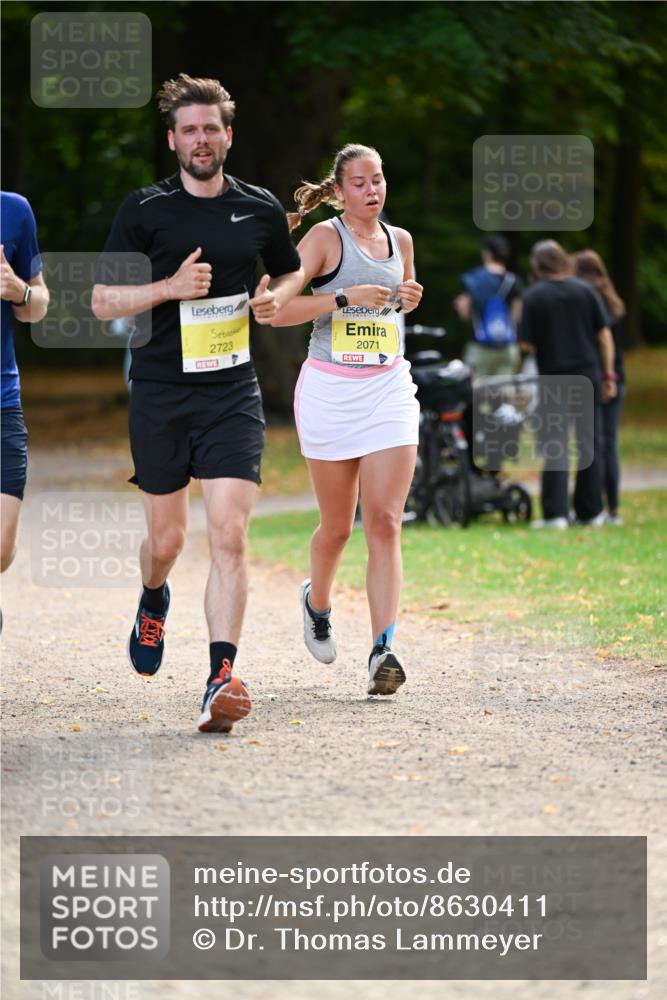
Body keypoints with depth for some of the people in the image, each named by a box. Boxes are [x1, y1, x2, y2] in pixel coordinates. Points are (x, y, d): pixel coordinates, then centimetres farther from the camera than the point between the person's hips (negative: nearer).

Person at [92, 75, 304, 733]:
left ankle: (220, 680, -20)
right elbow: (102, 301, -2)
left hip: (232, 395, 0)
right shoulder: (144, 210, -1)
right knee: (166, 539, 9)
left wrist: (276, 297, 1)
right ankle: (154, 603, 46)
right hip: (159, 396, 0)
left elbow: (292, 271, 24)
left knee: (229, 536, -14)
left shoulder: (260, 210, 6)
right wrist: (170, 287, -17)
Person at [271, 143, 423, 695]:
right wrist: (344, 298, -21)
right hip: (330, 391, -3)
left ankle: (383, 650, -15)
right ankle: (317, 600, 40)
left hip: (390, 389, 3)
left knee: (385, 524, -9)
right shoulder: (325, 237, -5)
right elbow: (277, 309, -13)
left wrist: (409, 299, 6)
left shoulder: (400, 240, 11)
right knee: (337, 525, 8)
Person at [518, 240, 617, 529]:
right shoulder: (585, 290, 2)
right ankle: (590, 511, 14)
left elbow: (526, 343, -8)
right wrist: (608, 375, 8)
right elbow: (604, 335, 3)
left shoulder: (533, 296, -6)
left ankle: (555, 513, -6)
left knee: (554, 446, 0)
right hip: (588, 373, 2)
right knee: (589, 442, 10)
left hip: (553, 376, -2)